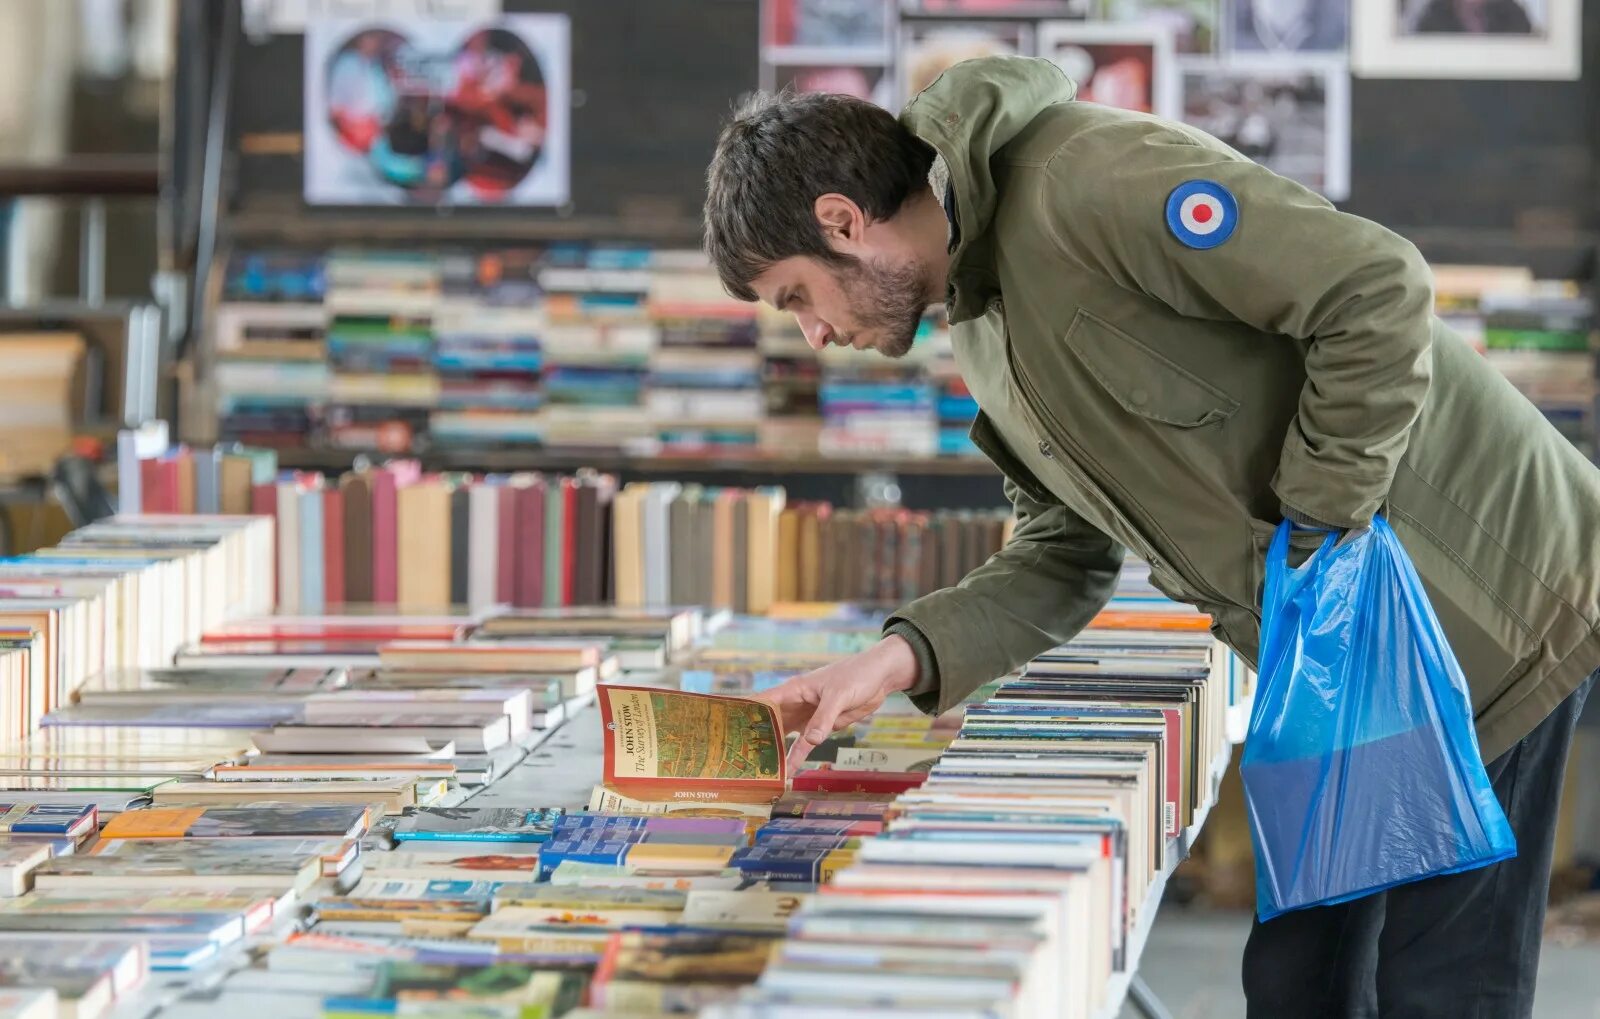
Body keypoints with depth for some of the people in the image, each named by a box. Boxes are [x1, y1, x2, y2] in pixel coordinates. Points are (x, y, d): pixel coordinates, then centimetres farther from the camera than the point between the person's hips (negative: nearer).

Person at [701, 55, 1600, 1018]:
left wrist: (1318, 532, -21)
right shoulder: (983, 326, 9)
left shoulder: (1087, 179, -22)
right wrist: (899, 659, -6)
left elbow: (1379, 291, -27)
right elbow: (1064, 558, 10)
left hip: (1483, 599, -10)